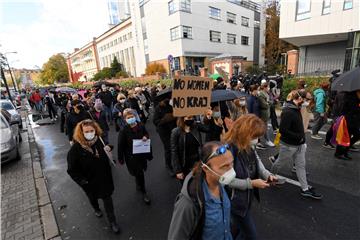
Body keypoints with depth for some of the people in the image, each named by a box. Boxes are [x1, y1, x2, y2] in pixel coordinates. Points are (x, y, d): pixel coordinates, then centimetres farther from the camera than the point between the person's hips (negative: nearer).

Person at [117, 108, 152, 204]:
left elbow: (147, 135, 9)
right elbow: (120, 145, -12)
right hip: (131, 157, -4)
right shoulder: (123, 131, -18)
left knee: (139, 173, 21)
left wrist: (146, 137, -15)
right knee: (139, 174, 2)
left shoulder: (141, 127, -8)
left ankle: (138, 186, 52)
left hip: (142, 154, 4)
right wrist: (121, 159, -7)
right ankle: (144, 193, 24)